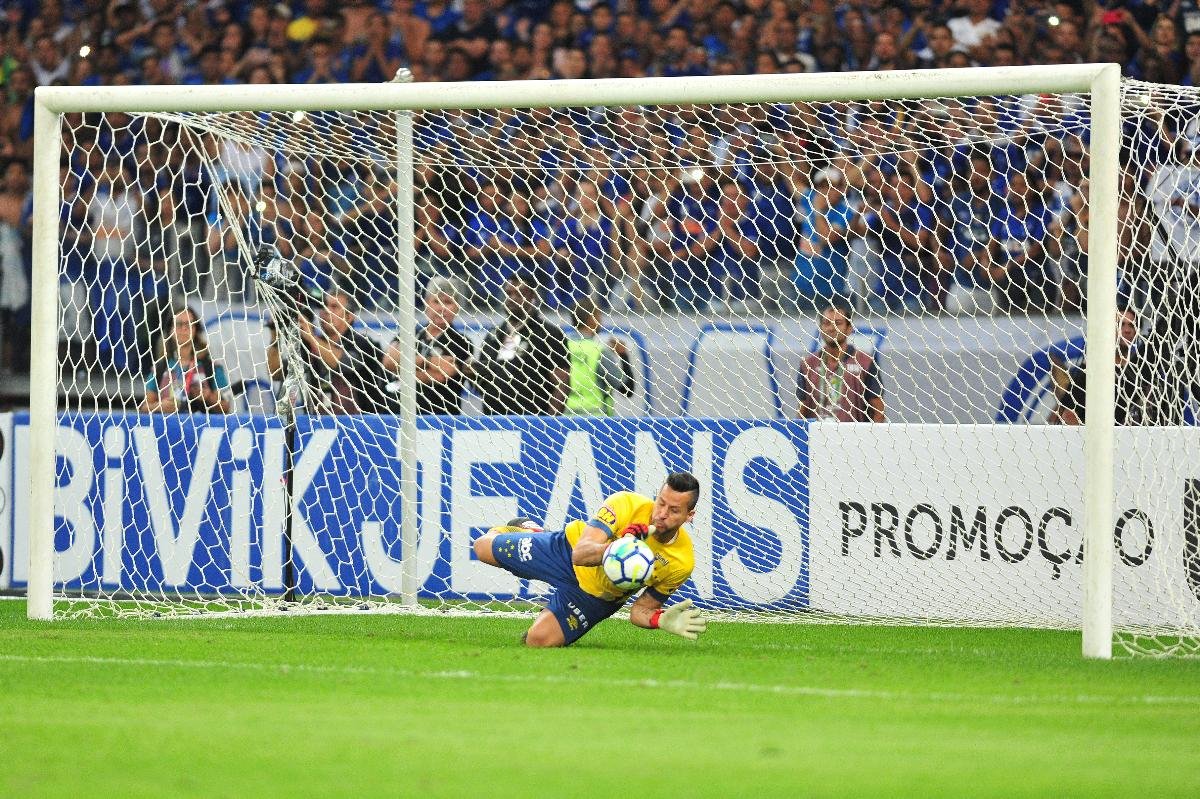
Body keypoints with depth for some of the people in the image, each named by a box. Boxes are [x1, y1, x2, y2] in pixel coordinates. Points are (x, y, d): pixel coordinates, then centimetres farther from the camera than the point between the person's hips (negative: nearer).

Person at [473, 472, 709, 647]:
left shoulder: (683, 563, -26)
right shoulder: (628, 504, -33)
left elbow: (640, 611, -14)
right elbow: (580, 554, -39)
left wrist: (662, 620, -37)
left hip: (596, 598, 1)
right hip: (565, 550, -1)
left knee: (539, 640, -15)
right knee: (483, 548, 11)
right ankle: (527, 531, 49)